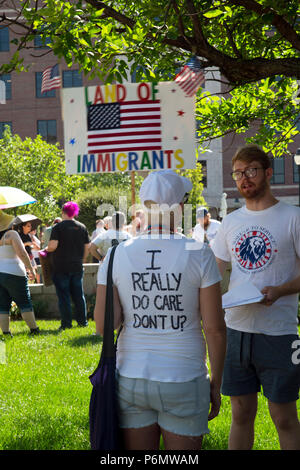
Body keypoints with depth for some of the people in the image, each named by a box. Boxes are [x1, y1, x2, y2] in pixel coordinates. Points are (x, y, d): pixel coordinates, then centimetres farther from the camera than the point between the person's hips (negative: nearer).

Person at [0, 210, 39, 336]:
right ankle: (34, 329, 6)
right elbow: (22, 253, -17)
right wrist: (31, 268, -8)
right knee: (24, 303, 2)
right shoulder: (11, 234, -9)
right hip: (13, 274, -6)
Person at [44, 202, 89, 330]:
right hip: (77, 267, 4)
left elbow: (53, 246, -17)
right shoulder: (82, 227, 6)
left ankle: (66, 323, 0)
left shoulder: (58, 227, -8)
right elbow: (87, 248, 8)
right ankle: (82, 321, 15)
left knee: (63, 296, 1)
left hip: (61, 267, -4)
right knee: (78, 294, 12)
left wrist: (46, 249, 4)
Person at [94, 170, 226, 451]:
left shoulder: (117, 255, -4)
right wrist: (216, 383, 3)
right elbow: (214, 328, -9)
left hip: (131, 381, 2)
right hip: (183, 383, -2)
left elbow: (103, 325, -6)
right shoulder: (198, 255, -9)